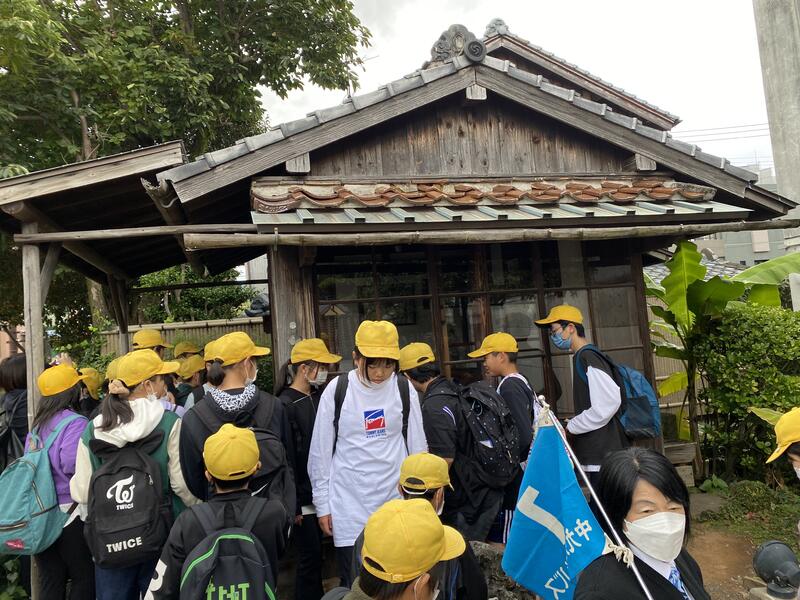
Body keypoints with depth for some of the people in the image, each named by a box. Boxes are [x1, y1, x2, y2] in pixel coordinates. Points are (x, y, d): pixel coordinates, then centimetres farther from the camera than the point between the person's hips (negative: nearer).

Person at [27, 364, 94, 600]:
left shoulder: (38, 423, 7)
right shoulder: (75, 422, -15)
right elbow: (72, 463, -26)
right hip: (69, 510, -7)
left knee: (50, 580, 15)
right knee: (84, 576, 8)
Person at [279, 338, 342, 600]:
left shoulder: (320, 397, 5)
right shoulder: (286, 405, -14)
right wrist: (293, 505, -14)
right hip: (303, 499, -6)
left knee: (316, 555, 16)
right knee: (310, 556, 4)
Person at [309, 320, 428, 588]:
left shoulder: (404, 390, -2)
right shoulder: (337, 390, -7)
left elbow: (418, 447, 5)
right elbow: (320, 451, 0)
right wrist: (322, 504, 2)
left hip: (395, 500, 1)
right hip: (349, 505, -1)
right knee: (354, 583, 6)